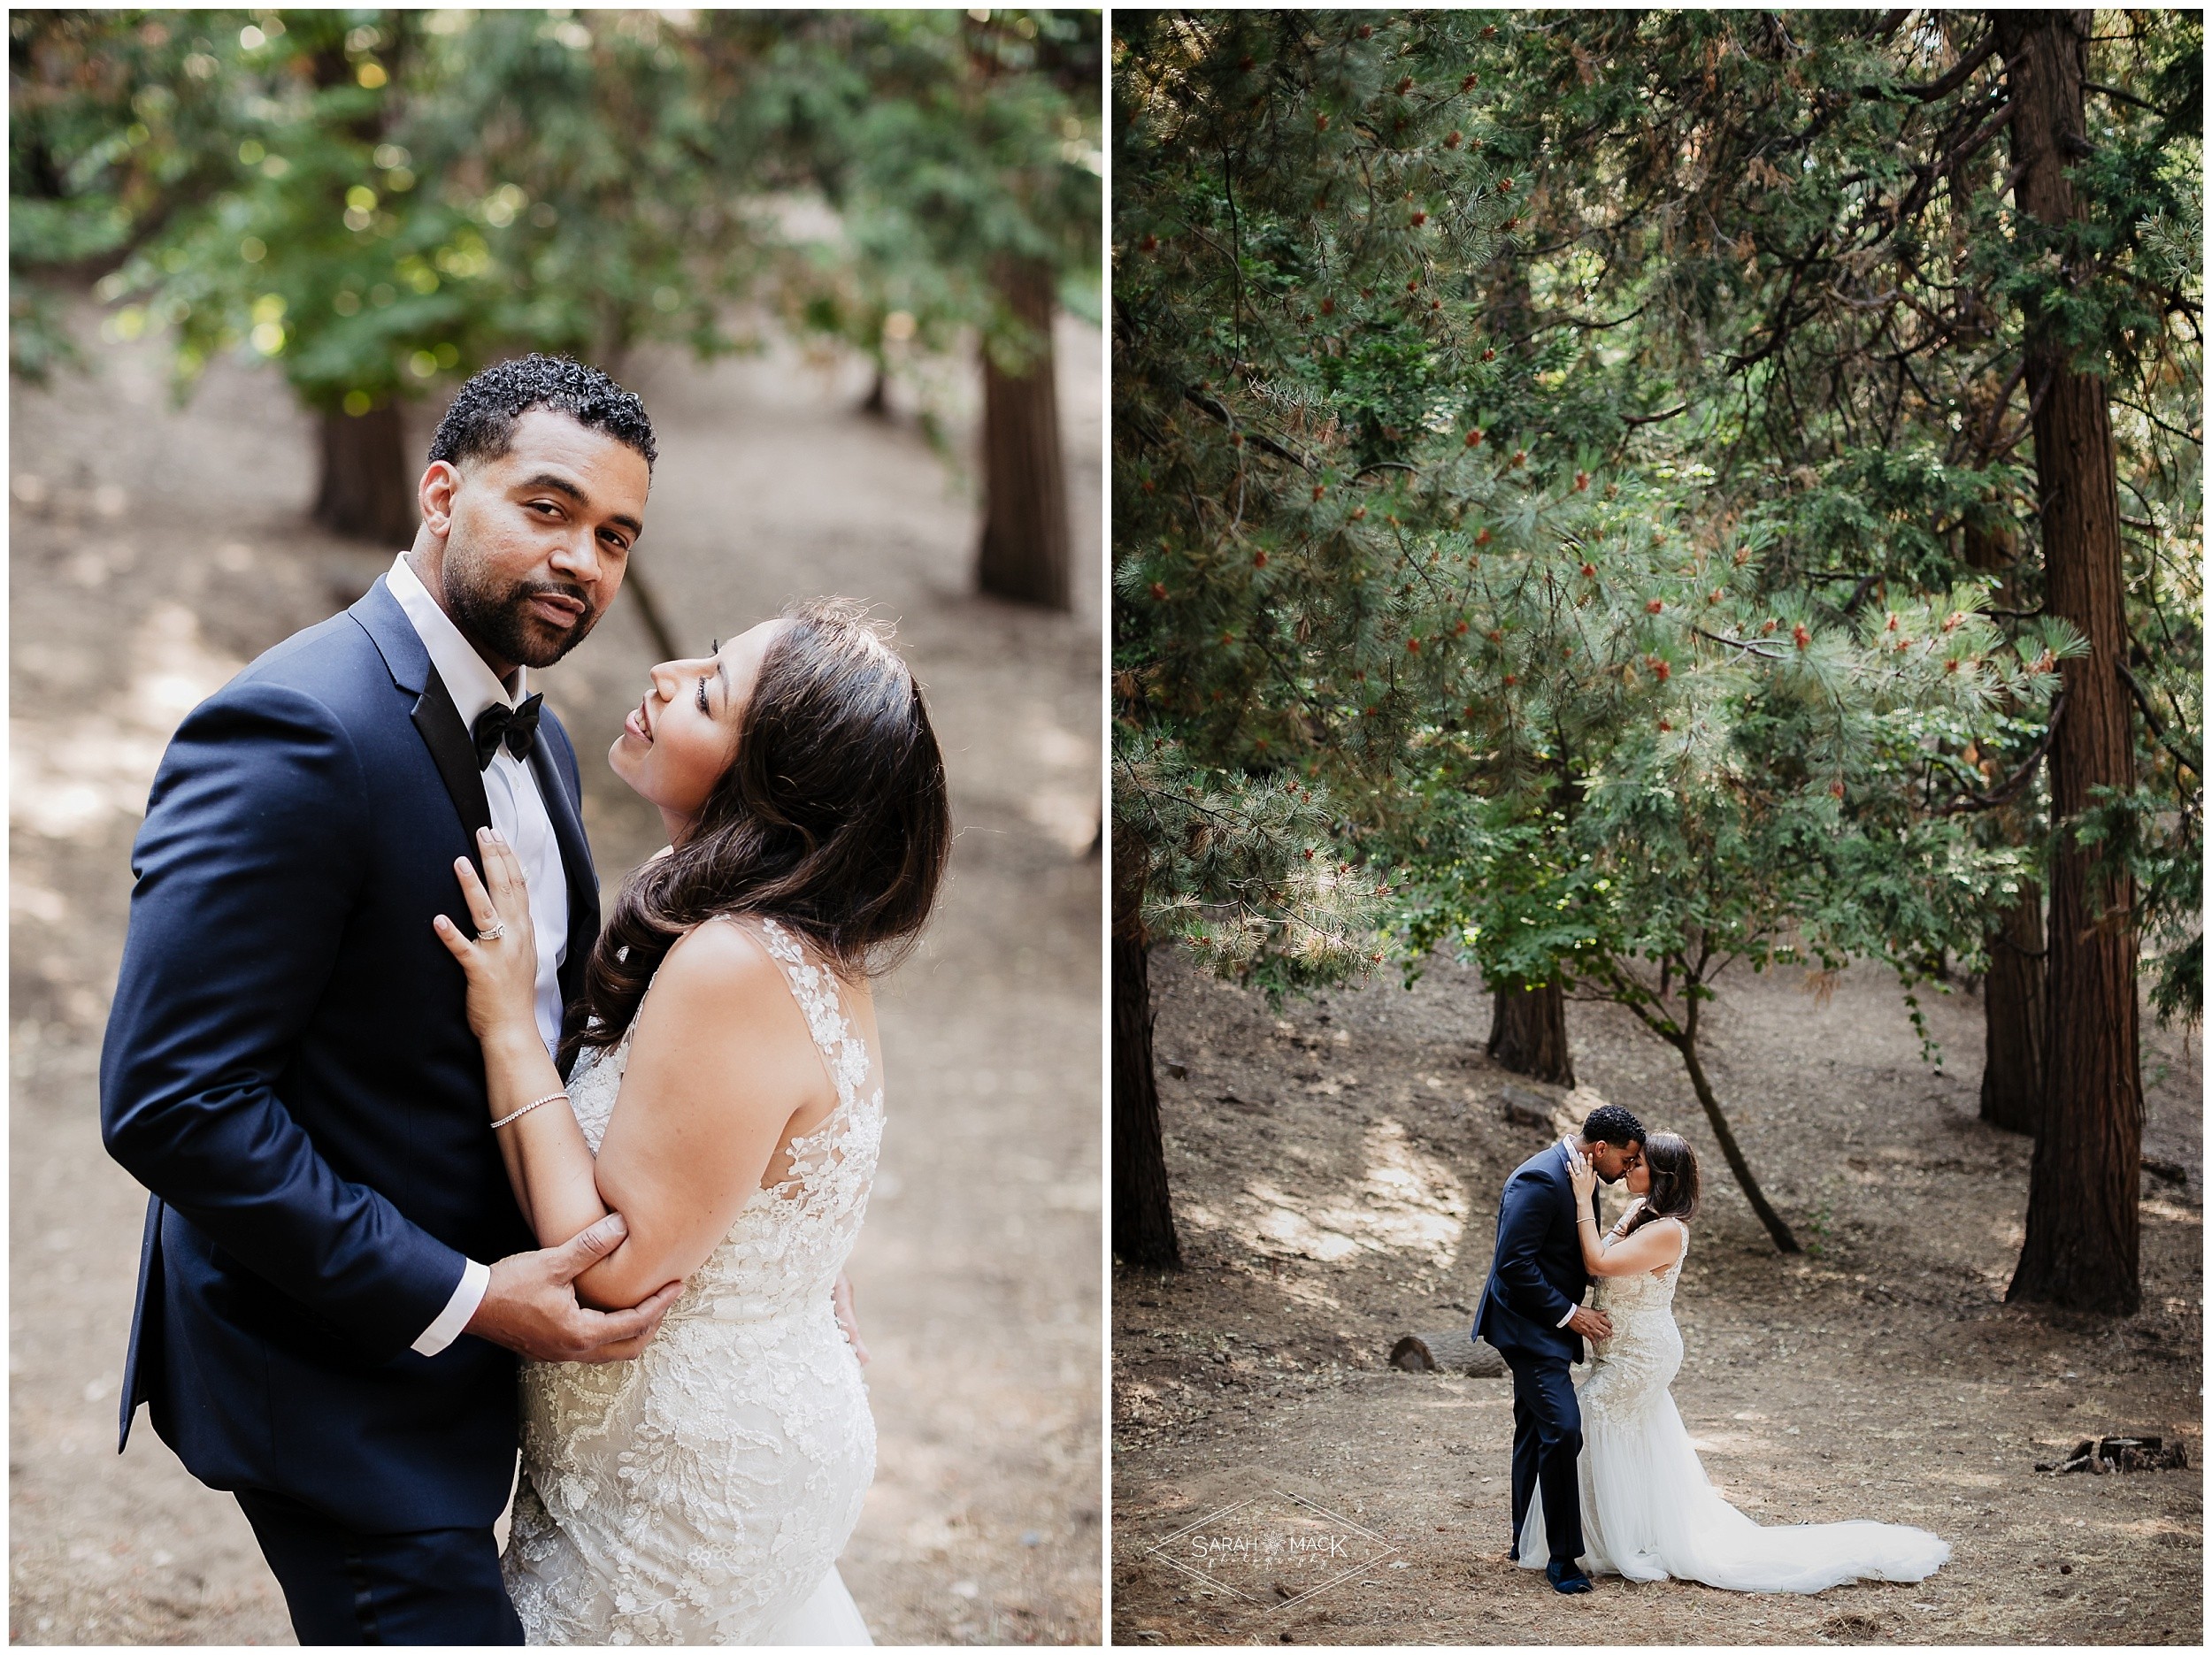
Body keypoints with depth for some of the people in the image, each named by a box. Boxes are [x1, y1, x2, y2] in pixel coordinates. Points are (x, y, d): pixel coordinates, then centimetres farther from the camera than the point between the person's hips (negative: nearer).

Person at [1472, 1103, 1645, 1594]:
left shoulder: (1578, 1178, 9)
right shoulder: (1540, 1180, -22)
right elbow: (1514, 1264, -25)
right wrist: (1569, 1314, -20)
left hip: (1547, 1328, 11)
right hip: (1529, 1326, -11)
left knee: (1536, 1431, 18)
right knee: (1562, 1429, -17)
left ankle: (1526, 1541, 30)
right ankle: (1562, 1556, -13)